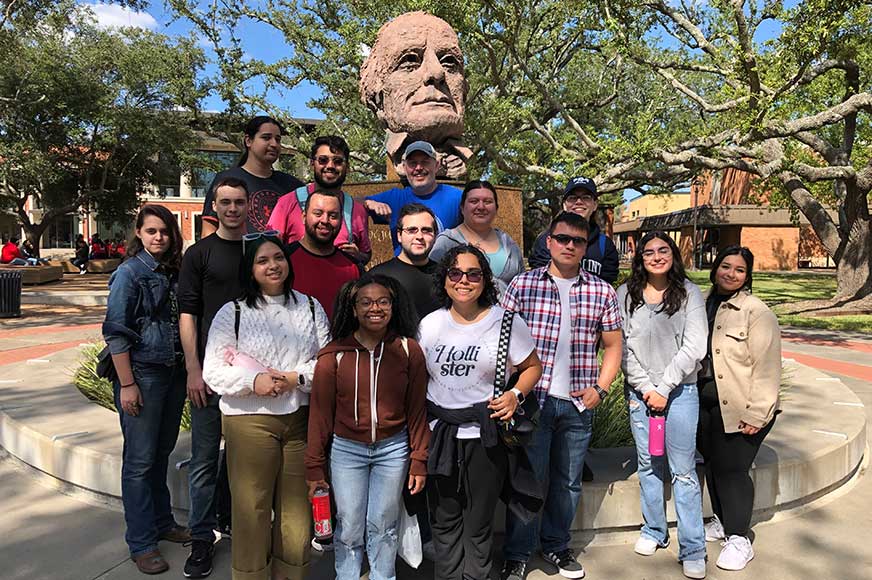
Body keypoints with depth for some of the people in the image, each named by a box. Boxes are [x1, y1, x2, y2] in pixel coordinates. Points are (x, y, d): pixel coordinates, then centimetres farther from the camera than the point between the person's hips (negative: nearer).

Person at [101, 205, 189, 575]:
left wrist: (188, 370, 13)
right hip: (142, 374, -6)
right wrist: (127, 384, -16)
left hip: (174, 374, 6)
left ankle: (162, 523, 32)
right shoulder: (129, 273, -9)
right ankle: (142, 543, 14)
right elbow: (116, 332, -12)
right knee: (140, 459, 2)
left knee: (161, 453, 17)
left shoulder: (173, 272, 8)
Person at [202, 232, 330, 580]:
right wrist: (254, 381, -17)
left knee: (297, 508, 11)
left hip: (301, 418, 2)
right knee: (252, 509, 4)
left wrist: (296, 377, -12)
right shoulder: (232, 313, 2)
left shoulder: (310, 307, 9)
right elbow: (213, 371, -2)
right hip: (250, 420, -2)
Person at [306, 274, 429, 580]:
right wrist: (314, 466, 0)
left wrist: (419, 460, 0)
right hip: (346, 449, 0)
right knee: (349, 529, 10)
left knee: (383, 527, 13)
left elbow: (417, 410, -1)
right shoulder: (334, 354, -8)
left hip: (393, 449, 1)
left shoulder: (409, 350, -5)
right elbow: (320, 412, -3)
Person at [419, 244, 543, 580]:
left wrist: (516, 395, -13)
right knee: (444, 520, 15)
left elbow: (533, 367, 5)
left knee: (479, 523, 10)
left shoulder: (506, 321, -4)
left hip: (485, 435, -2)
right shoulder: (430, 323, 3)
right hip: (439, 434, 3)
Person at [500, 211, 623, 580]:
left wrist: (600, 389, -1)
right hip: (532, 399, -2)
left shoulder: (602, 292, 4)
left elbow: (612, 345, 11)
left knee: (568, 482, 15)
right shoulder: (522, 285, -2)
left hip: (578, 405, 3)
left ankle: (555, 545, 35)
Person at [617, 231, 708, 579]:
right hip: (639, 391, 2)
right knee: (648, 464, 12)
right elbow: (621, 347, -1)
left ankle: (693, 551, 9)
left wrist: (664, 388, -11)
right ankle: (654, 531, 28)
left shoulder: (689, 293, 0)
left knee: (683, 471, 0)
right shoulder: (625, 295, 2)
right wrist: (646, 389, -7)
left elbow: (694, 347, -7)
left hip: (680, 390, -2)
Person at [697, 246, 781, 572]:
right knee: (713, 464, 16)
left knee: (731, 468, -4)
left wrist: (757, 414, -19)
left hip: (740, 409, -7)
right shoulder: (706, 306, 9)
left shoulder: (756, 313, -12)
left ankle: (738, 539, 13)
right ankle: (722, 522, 36)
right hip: (706, 404, 7)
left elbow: (767, 367, -16)